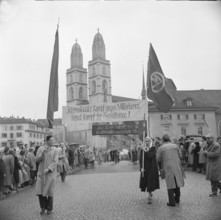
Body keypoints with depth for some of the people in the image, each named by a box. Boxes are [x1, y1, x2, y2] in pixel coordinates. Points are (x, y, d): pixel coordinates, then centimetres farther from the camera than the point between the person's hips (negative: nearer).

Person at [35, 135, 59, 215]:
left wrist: (48, 169, -18)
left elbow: (55, 162, -8)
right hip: (41, 173, 2)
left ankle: (49, 208, 22)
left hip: (50, 173, -2)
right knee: (40, 192, 1)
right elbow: (37, 159, -1)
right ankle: (43, 207, 23)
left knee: (49, 192, 5)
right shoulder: (40, 149, 4)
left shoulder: (54, 150, -3)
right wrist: (42, 152, -15)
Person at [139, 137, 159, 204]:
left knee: (151, 182, -7)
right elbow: (140, 159, 0)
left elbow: (150, 156, -18)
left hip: (152, 168, -3)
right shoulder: (142, 149, 4)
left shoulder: (153, 148, -3)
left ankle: (150, 197, -5)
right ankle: (150, 193, 32)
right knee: (146, 181, 9)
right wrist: (141, 168, -10)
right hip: (145, 167, 3)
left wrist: (145, 151, -16)